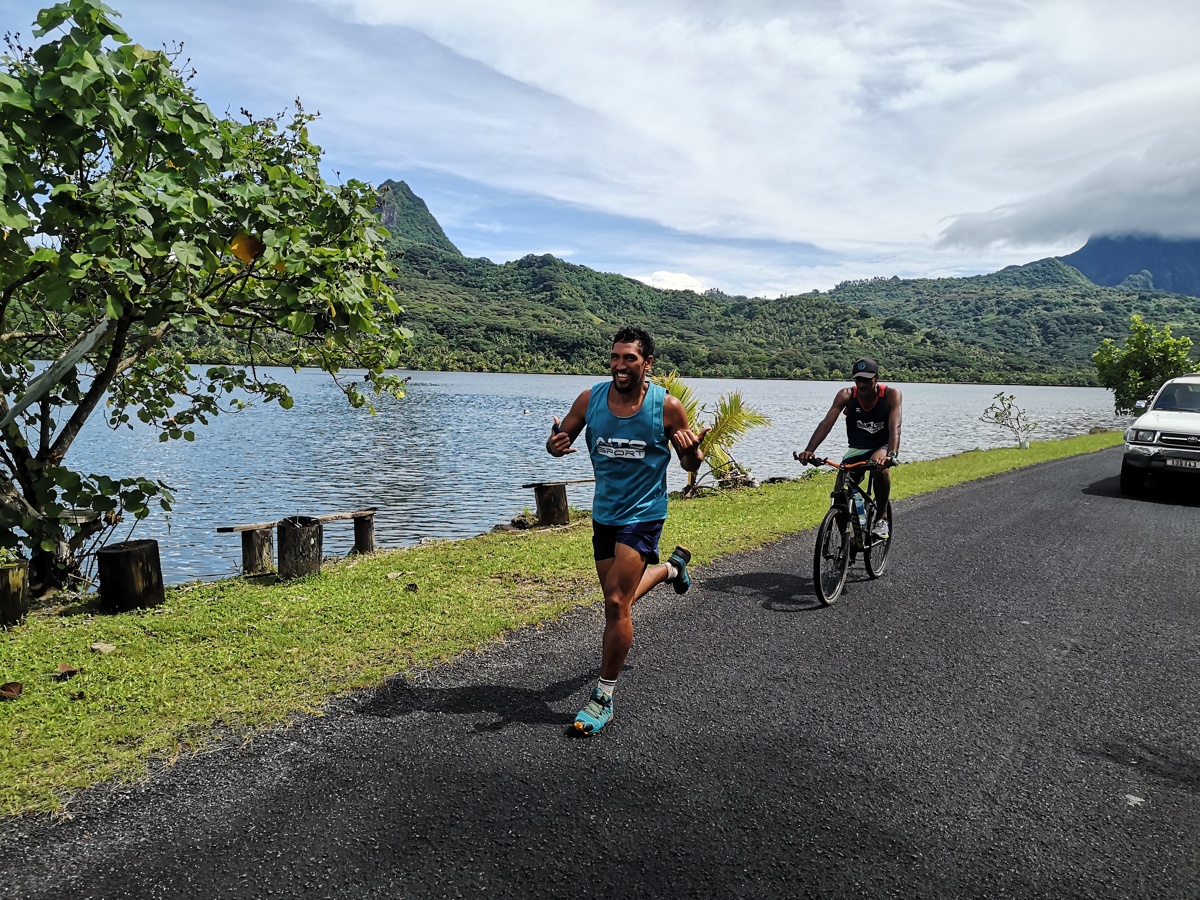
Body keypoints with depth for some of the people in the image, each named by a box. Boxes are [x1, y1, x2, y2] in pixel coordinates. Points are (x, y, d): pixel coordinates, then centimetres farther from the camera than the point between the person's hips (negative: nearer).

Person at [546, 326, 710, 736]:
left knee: (617, 603, -13)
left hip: (643, 515, -5)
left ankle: (603, 697, 4)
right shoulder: (590, 399, -7)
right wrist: (555, 445, -20)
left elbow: (691, 464, -3)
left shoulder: (667, 406, -14)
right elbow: (561, 438, 5)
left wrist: (694, 450, -28)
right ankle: (671, 567, 51)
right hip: (604, 513, 5)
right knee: (616, 598, 20)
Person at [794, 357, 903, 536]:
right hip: (857, 448, 2)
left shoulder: (891, 395, -21)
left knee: (880, 465, -35)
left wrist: (891, 454, -53)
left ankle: (881, 518, -15)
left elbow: (895, 427, -35)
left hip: (883, 446, -2)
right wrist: (809, 450, -40)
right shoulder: (846, 395, -17)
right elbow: (826, 423, -26)